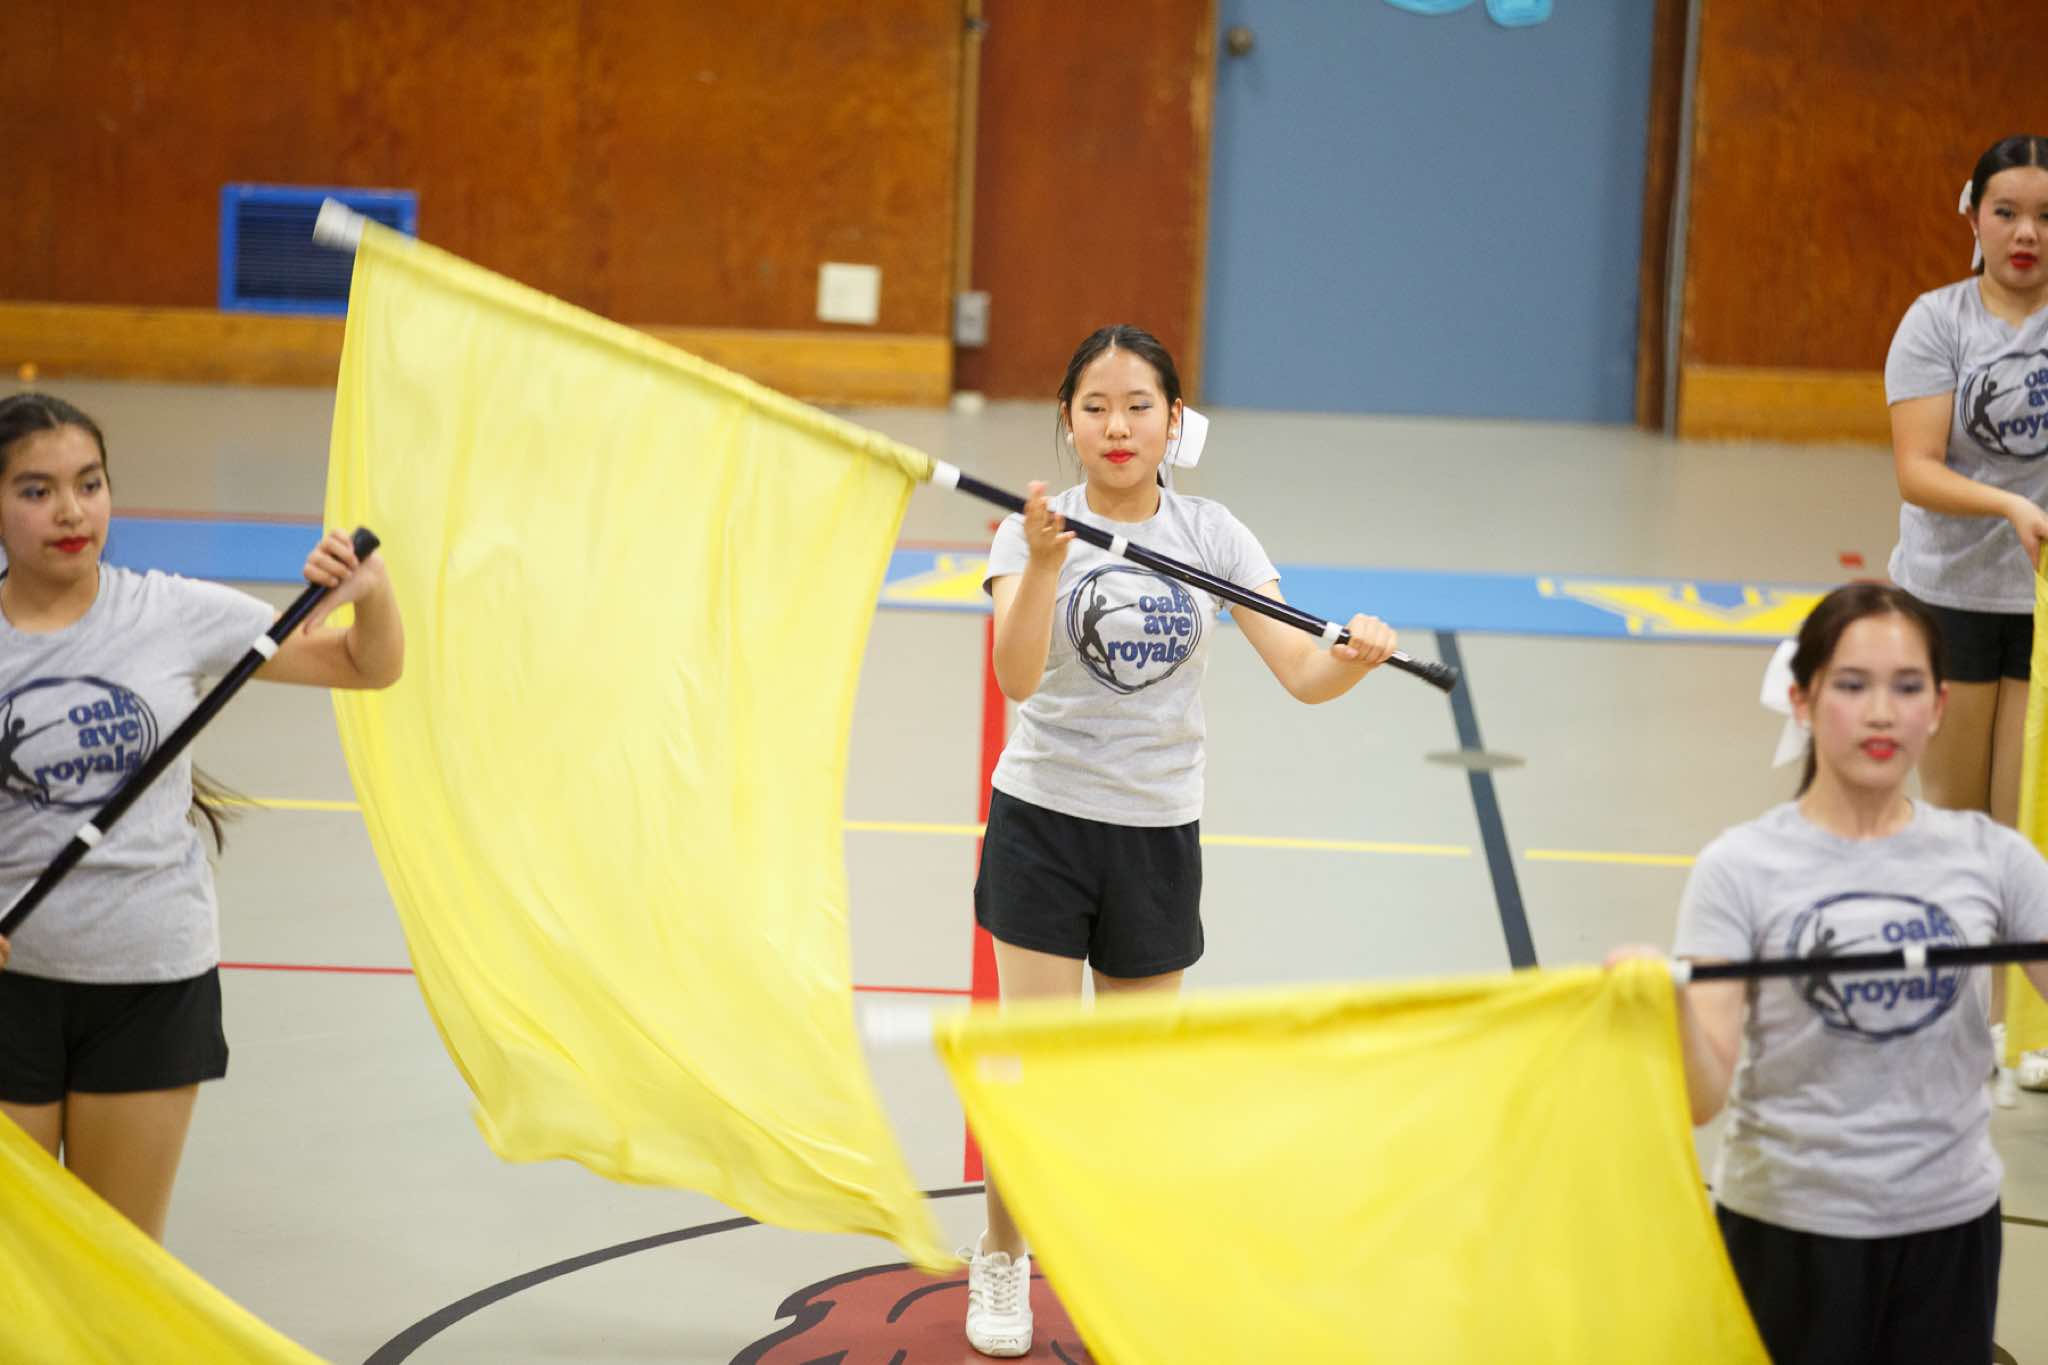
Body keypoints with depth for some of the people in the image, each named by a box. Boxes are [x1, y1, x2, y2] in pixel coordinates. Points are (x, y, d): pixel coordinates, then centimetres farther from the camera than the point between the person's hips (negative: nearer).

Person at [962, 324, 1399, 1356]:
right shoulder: (1039, 530, -8)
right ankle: (1000, 1265, 21)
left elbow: (1303, 674, -8)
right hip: (1043, 822, -2)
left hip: (1157, 834, 2)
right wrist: (1046, 561, -39)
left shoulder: (1211, 535, -1)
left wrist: (1357, 658, -29)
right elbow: (1017, 678, -24)